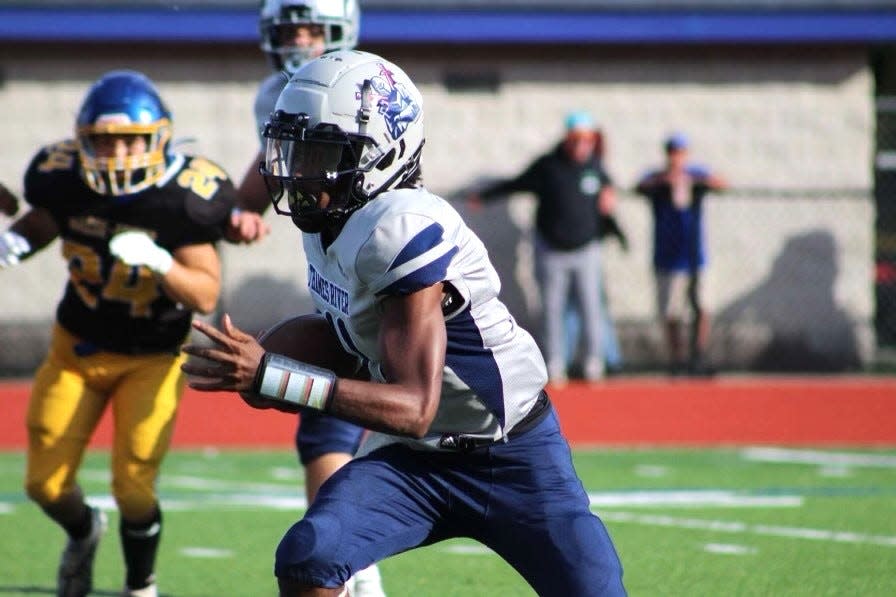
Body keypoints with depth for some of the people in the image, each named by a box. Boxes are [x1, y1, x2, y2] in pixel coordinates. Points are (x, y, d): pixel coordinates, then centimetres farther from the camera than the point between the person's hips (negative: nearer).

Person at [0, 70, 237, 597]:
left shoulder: (183, 197, -23)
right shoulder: (65, 179, -15)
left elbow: (206, 297, -21)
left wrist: (158, 261, -38)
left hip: (152, 359, -3)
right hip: (77, 350, 3)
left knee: (134, 490, -11)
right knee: (46, 484, 3)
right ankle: (83, 532, 41)